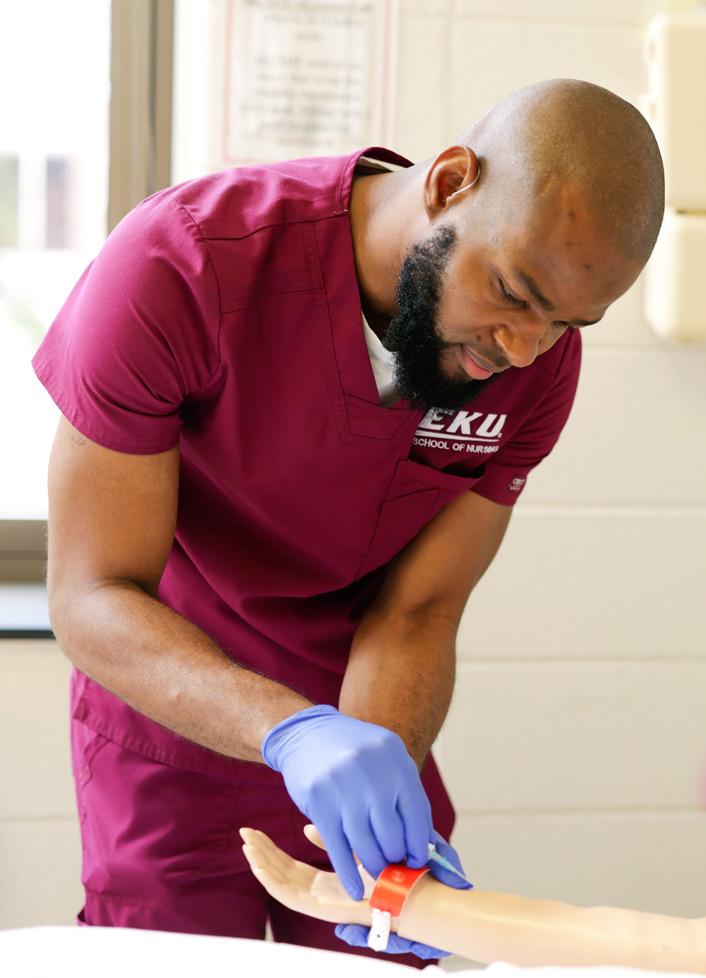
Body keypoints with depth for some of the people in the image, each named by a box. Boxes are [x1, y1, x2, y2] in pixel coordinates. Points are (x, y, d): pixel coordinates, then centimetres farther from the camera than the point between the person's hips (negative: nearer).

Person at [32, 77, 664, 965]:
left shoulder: (540, 359, -17)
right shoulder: (176, 267, -29)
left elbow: (414, 614, -14)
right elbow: (89, 599, -29)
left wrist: (385, 825, -32)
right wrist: (291, 730, -44)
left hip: (358, 733, 3)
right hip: (177, 720, -3)